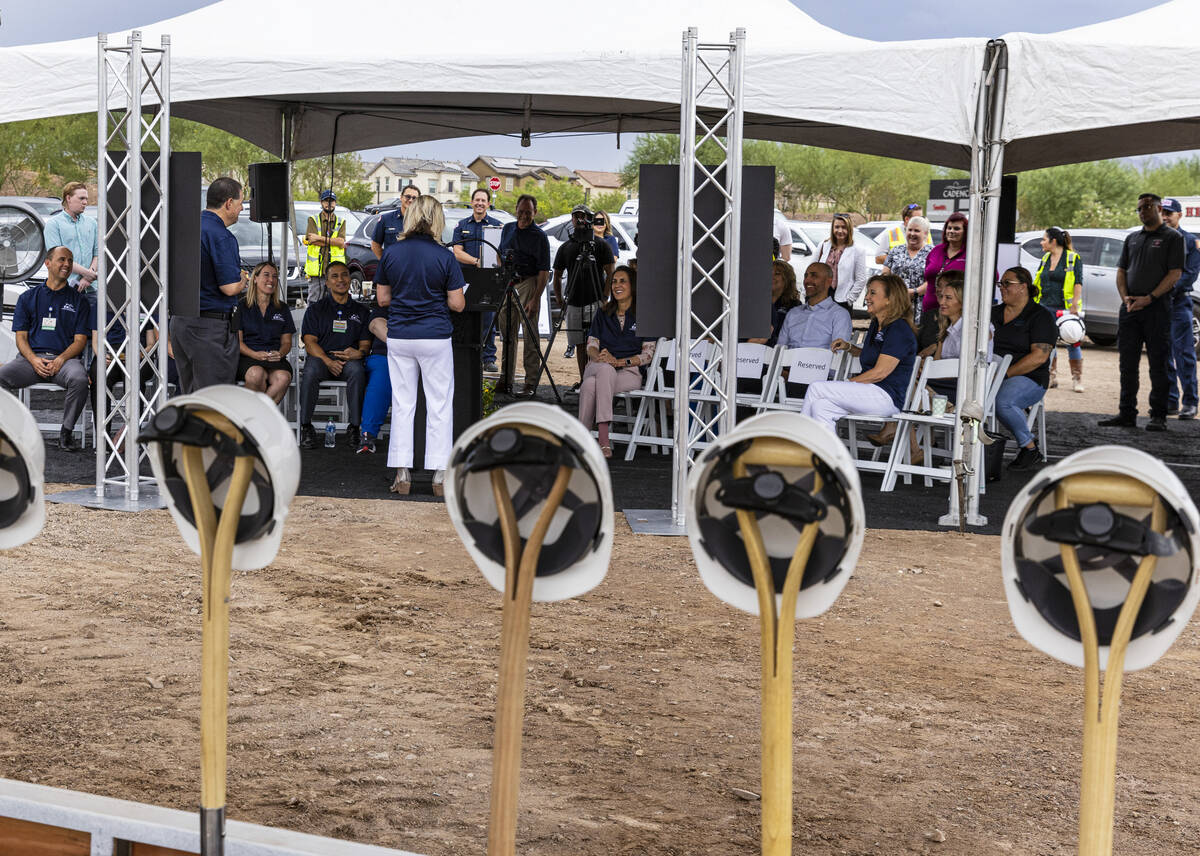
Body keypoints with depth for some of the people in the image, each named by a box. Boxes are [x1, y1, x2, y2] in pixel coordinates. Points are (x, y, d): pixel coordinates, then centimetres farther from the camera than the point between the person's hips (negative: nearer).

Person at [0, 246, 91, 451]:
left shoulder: (78, 301, 14)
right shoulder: (28, 297, 16)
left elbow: (80, 340, 6)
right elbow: (21, 337, 9)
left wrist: (60, 360, -13)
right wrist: (34, 360, -11)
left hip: (65, 358, -1)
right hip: (32, 358, 1)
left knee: (79, 379, -36)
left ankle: (66, 432, -18)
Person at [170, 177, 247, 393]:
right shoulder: (221, 237, -16)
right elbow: (230, 288, -20)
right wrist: (243, 280, 2)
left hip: (178, 320, 9)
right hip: (211, 325, -9)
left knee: (189, 394, 14)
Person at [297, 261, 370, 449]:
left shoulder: (360, 310, 17)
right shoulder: (315, 309, 12)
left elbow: (365, 343, 13)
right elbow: (309, 342, 2)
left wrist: (359, 353, -14)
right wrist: (328, 361, -16)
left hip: (348, 359, 1)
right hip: (320, 357, 0)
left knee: (357, 370, -36)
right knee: (311, 371, -36)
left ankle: (354, 428, -29)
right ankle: (306, 426, -24)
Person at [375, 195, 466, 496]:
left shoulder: (390, 254, -2)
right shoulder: (445, 257, -9)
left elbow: (382, 298, 4)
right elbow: (457, 304, -7)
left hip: (399, 337, 3)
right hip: (435, 336, -2)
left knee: (402, 404, 9)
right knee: (439, 405, 5)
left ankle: (402, 473, 9)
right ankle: (440, 475, 4)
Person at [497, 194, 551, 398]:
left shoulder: (539, 237, -6)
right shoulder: (507, 229, 12)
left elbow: (544, 271, -10)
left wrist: (535, 298, -18)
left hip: (528, 284, -6)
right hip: (506, 286, 6)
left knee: (530, 335, -5)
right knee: (507, 333, 8)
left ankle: (531, 383, -3)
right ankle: (506, 380, 13)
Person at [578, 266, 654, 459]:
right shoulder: (603, 314, 20)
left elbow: (648, 354, 0)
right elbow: (591, 345, 14)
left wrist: (620, 361, -14)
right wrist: (599, 356, -11)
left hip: (629, 372, -3)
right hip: (597, 368, 3)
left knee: (590, 385, -36)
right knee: (605, 369, -37)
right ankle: (604, 440, -41)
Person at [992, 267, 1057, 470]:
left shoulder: (1040, 316, 0)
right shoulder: (993, 313, 19)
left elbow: (1039, 356, -12)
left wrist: (1005, 373, -19)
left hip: (1028, 378, -5)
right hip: (993, 375, 5)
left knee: (1002, 401, -37)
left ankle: (1030, 448, -15)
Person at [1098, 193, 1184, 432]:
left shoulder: (1172, 237, 0)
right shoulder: (1132, 239, 18)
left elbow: (1175, 274, -8)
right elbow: (1121, 271, 17)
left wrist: (1149, 298, -15)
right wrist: (1125, 297, -2)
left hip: (1157, 308, -5)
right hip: (1129, 308, 6)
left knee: (1158, 364, -3)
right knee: (1127, 363, 6)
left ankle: (1158, 416, 1)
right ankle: (1127, 414, 11)